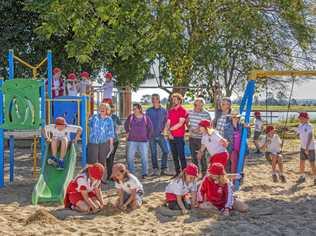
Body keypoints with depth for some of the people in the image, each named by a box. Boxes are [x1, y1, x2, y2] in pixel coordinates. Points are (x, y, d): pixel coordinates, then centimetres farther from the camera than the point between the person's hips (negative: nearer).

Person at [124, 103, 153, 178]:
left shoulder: (145, 117, -2)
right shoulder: (131, 117, -1)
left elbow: (150, 128, 8)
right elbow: (126, 125, 16)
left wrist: (148, 137, 6)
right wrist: (128, 132, 10)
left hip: (143, 141, -1)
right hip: (132, 141, 1)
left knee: (144, 157, 2)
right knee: (130, 157, -1)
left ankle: (144, 173, 14)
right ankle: (131, 173, 10)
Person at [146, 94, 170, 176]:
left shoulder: (164, 111, 6)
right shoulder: (148, 111, 5)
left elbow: (166, 122, 10)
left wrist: (163, 130, -3)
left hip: (160, 135, 1)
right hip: (152, 135, 0)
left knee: (166, 151, -7)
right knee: (153, 153, 2)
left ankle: (163, 169, 2)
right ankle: (155, 170, 11)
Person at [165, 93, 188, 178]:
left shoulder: (183, 110, -5)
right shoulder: (170, 111, 14)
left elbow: (180, 124, -14)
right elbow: (168, 123, 10)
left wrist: (169, 129, -14)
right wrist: (169, 133, -6)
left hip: (179, 137, -6)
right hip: (171, 137, 6)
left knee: (181, 155, -5)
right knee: (174, 155, 10)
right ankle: (177, 172, 18)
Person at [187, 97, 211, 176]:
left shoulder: (206, 114, -10)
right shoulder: (190, 112, 3)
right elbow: (187, 122, 18)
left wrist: (200, 128, -17)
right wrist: (189, 128, 1)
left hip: (201, 138, -4)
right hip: (192, 138, 4)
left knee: (202, 156, 1)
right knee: (193, 156, 13)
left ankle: (204, 173, 12)